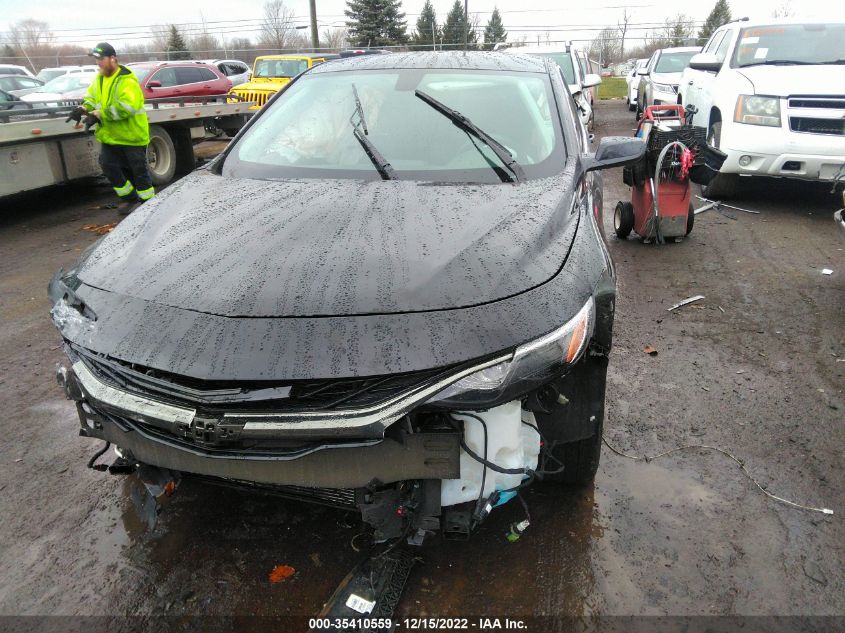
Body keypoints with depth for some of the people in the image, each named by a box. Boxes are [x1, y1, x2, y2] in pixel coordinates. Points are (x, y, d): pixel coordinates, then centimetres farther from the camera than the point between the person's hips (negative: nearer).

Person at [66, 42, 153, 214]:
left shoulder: (127, 80, -18)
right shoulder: (100, 78, 10)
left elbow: (126, 107, -29)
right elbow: (92, 97, 16)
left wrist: (99, 115, -29)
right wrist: (83, 109, -7)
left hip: (132, 134, -8)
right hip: (111, 135, 8)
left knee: (138, 171, -1)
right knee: (108, 165, 8)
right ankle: (129, 197, 23)